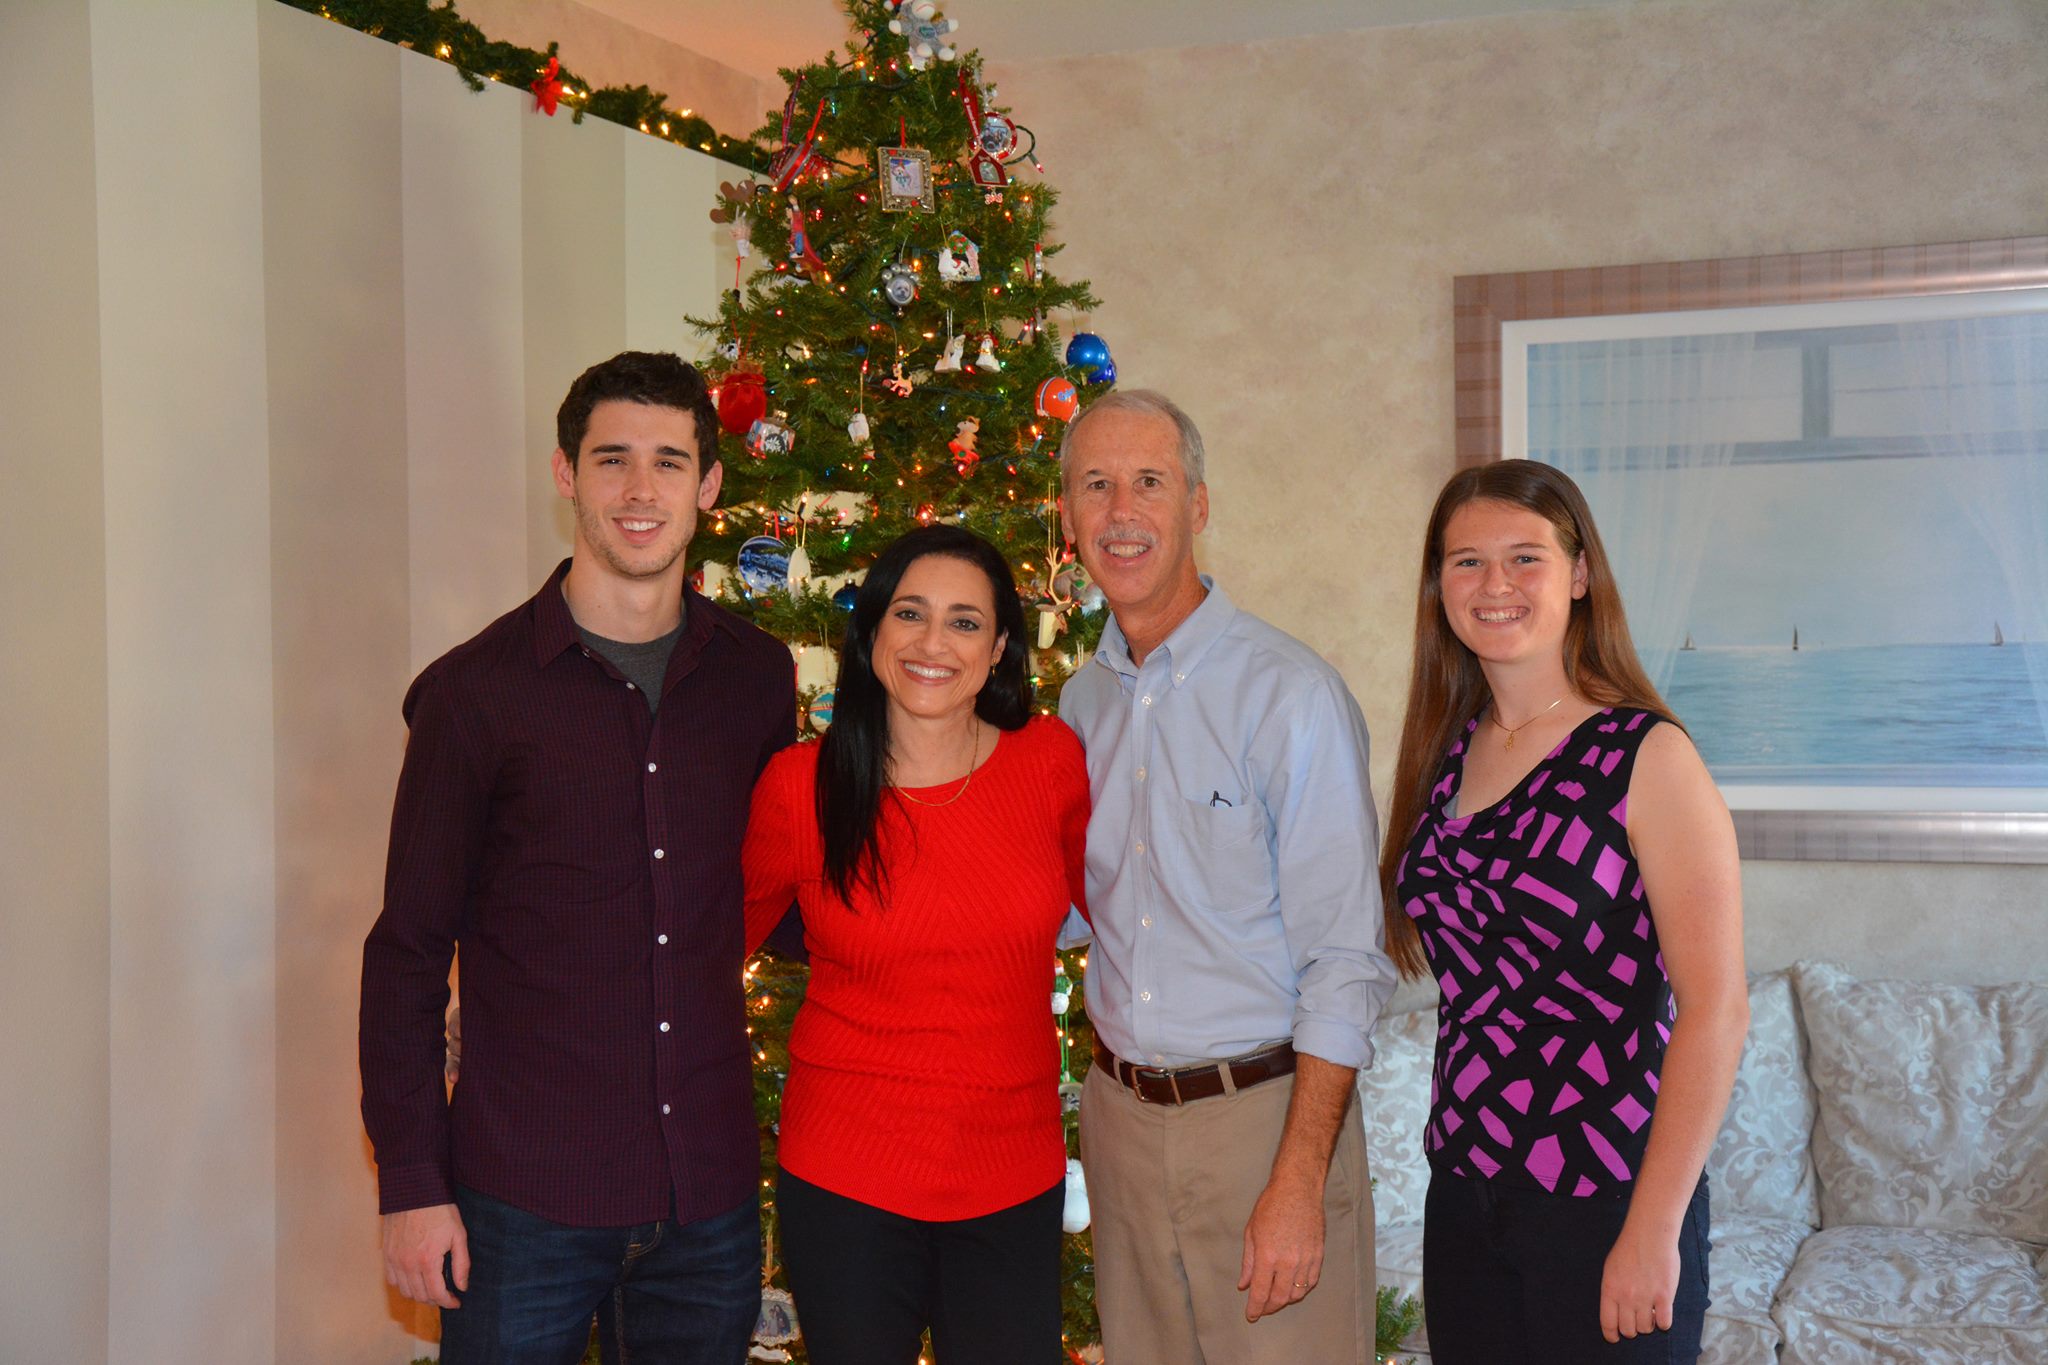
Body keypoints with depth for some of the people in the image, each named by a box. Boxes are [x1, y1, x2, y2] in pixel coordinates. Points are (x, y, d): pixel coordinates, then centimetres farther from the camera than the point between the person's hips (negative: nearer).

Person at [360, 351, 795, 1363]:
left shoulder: (757, 676, 4)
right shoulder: (477, 690, -6)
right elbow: (408, 952, -3)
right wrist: (410, 1182, -6)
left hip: (709, 1198, 3)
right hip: (524, 1202, -3)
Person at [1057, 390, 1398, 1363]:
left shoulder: (1289, 693, -12)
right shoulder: (1081, 704, 7)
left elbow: (1343, 963, -14)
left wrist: (1298, 1184, -18)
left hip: (1265, 1110, -5)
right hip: (1120, 1113, 6)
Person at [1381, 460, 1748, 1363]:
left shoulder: (1646, 756, -11)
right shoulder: (1449, 751, 6)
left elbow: (1714, 1009, -15)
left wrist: (1654, 1231, -18)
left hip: (1602, 1208, -5)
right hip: (1465, 1192, 5)